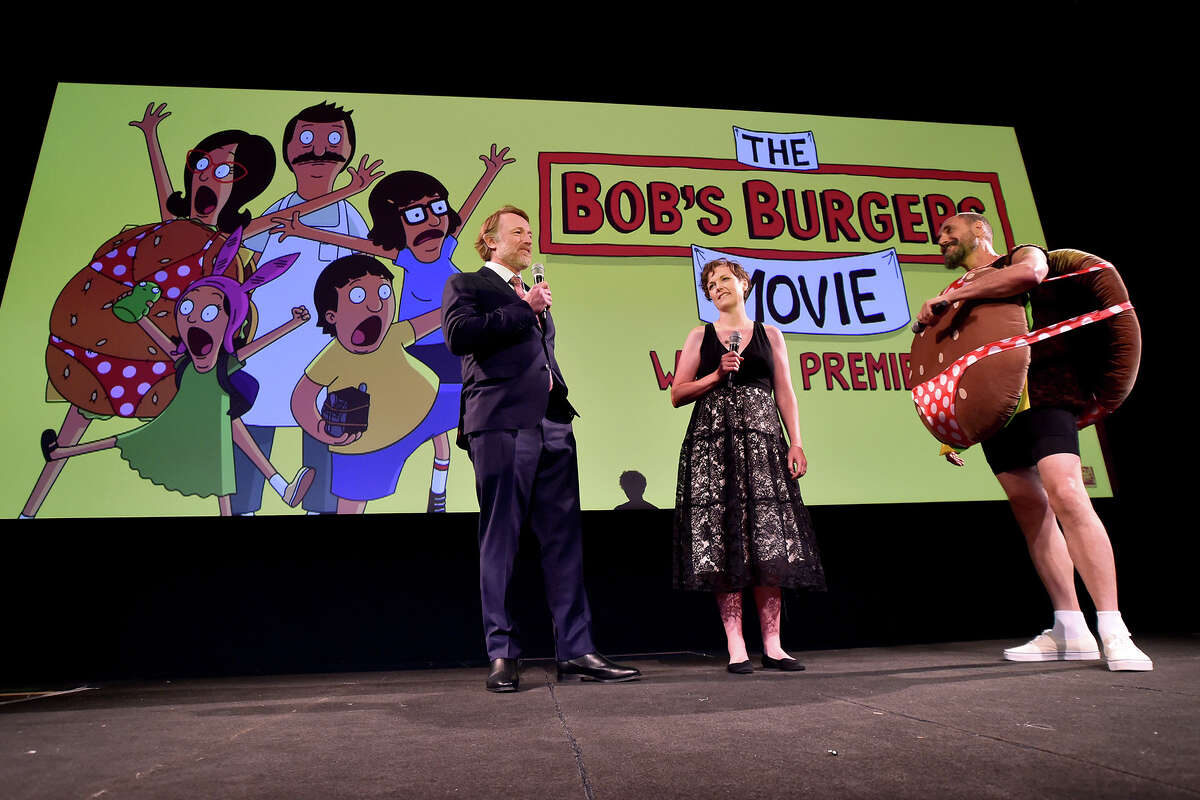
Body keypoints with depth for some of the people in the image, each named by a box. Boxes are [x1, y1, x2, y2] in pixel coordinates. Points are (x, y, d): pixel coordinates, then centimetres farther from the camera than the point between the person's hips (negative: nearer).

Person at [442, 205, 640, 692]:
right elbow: (459, 335, -10)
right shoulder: (465, 285, 10)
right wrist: (524, 309, -5)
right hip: (501, 424, -6)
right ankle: (502, 655, 8)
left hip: (552, 424, 6)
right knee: (500, 541, -1)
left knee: (564, 539, 2)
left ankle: (575, 651, 7)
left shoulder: (534, 296, 29)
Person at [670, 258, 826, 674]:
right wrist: (718, 374, -6)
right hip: (713, 442, -1)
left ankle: (772, 644, 4)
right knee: (723, 543, -5)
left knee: (770, 542, -4)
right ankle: (735, 646, 1)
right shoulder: (700, 336, 13)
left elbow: (785, 393, 10)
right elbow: (677, 394, 6)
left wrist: (796, 442, 0)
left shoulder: (769, 334, 16)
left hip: (762, 439, 1)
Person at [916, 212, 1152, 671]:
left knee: (1066, 496, -21)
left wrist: (947, 297, -15)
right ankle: (1070, 631, 7)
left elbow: (1028, 273, -18)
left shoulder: (1024, 254, 9)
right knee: (1032, 513, 3)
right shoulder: (957, 296, 25)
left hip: (1040, 396, -6)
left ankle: (1113, 632, -18)